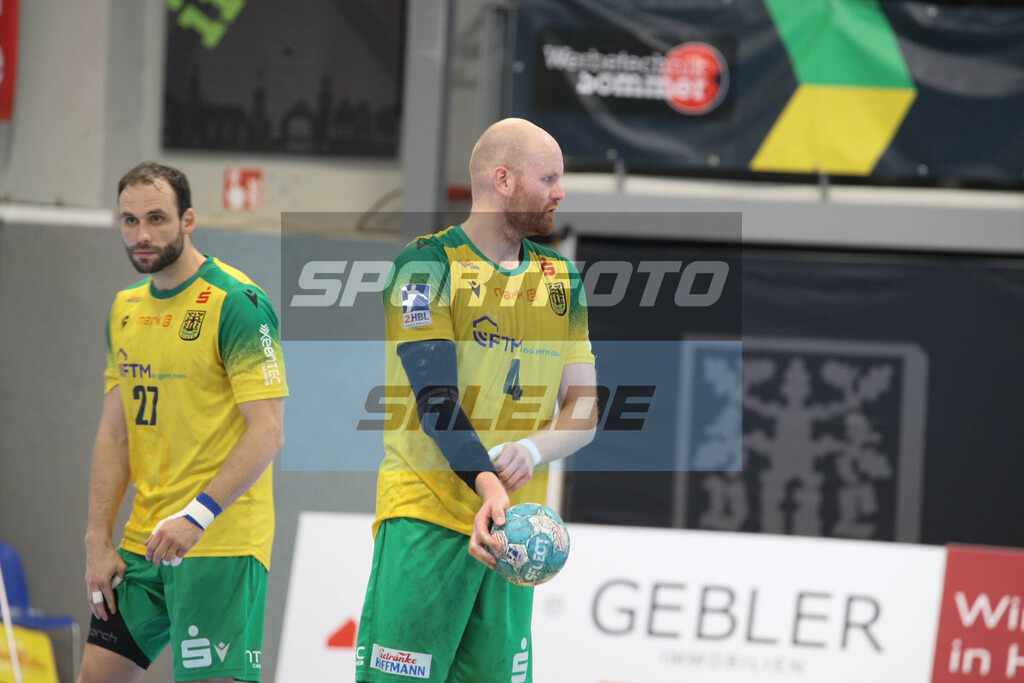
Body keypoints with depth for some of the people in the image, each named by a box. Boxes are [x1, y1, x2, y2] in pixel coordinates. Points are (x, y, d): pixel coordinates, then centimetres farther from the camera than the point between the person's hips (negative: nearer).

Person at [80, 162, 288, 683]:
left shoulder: (237, 304, -11)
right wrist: (98, 541, 8)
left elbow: (266, 433, -16)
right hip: (144, 542, 7)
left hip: (221, 543, -7)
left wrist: (199, 515, -25)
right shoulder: (125, 309, 12)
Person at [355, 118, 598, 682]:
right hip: (427, 510, -5)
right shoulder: (428, 266, -4)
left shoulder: (561, 279, 14)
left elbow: (584, 410, 9)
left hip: (512, 521, 5)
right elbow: (436, 397, -15)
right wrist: (488, 485, -29)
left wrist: (532, 451, -13)